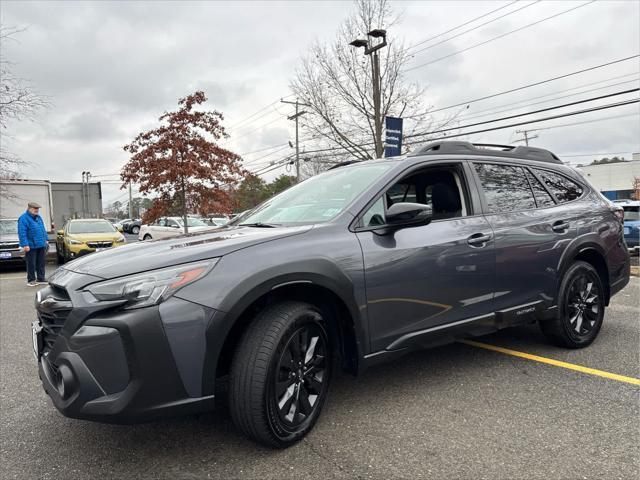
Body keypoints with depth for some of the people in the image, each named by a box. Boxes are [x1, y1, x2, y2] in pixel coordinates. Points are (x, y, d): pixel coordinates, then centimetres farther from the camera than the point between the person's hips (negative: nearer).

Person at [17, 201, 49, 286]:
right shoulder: (24, 218, -9)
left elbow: (43, 229, 24)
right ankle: (31, 280, 8)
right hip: (31, 246, -7)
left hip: (41, 245, 7)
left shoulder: (38, 217, 17)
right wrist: (25, 244, -21)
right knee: (31, 264, -1)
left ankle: (41, 279, 18)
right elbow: (22, 233, -15)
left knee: (41, 263, 10)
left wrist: (46, 240, 18)